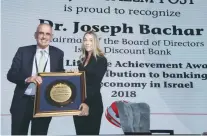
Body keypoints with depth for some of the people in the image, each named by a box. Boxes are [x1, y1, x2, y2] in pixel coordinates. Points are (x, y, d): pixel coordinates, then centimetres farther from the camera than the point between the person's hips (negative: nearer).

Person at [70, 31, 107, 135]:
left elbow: (96, 83, -14)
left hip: (92, 103, -6)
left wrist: (87, 103, -22)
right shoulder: (82, 60, 15)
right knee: (80, 132, 10)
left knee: (91, 132, 1)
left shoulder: (101, 60, -5)